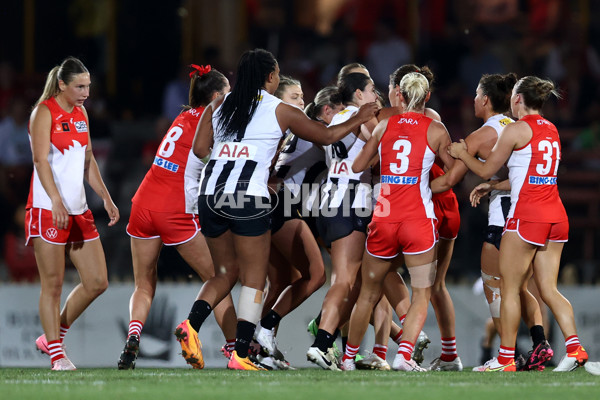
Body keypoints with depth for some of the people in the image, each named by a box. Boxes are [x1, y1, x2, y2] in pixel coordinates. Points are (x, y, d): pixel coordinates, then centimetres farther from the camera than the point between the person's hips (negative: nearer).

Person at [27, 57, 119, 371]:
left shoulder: (81, 114, 16)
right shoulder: (44, 112, -7)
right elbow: (40, 159, -17)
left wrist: (106, 199, 18)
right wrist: (56, 200, -29)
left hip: (79, 211, 8)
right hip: (48, 210, -8)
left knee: (97, 282, 4)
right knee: (53, 285, -5)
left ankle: (51, 337, 18)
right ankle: (57, 355, 2)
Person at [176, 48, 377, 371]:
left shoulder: (219, 105, 15)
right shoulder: (280, 111, 6)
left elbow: (199, 148, 10)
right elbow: (326, 136, 15)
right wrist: (359, 120, 31)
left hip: (210, 196, 5)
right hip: (248, 196, -5)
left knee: (226, 271, 19)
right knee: (254, 277, 3)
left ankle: (192, 323, -5)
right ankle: (240, 355, -6)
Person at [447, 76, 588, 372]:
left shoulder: (517, 129, -7)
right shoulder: (551, 130, 15)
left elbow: (486, 170, 1)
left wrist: (462, 154, 18)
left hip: (527, 215, -7)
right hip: (555, 214, 7)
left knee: (510, 288, 2)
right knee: (548, 289, 6)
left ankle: (505, 359, 4)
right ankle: (574, 347, -8)